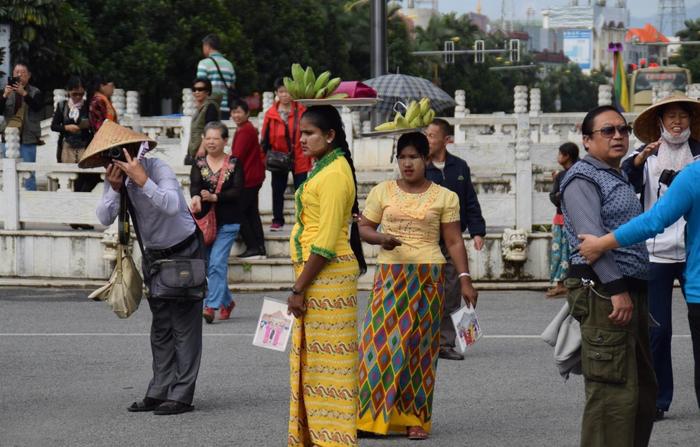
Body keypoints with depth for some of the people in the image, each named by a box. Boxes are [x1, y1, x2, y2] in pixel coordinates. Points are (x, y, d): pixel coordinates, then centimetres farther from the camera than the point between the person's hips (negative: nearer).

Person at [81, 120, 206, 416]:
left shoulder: (158, 169, -22)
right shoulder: (115, 177, -4)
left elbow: (172, 206, -38)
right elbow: (104, 219, -11)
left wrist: (143, 180, -42)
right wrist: (114, 188, -26)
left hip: (183, 251, -7)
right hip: (154, 255, 7)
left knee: (184, 325, -6)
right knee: (161, 328, 10)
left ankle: (181, 396, -7)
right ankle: (160, 392, 14)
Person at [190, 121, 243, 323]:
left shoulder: (234, 163, -1)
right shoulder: (199, 163, 6)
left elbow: (237, 191, -11)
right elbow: (194, 185, -11)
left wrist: (215, 197, -25)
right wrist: (196, 198, -34)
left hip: (227, 222, -4)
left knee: (217, 263, -15)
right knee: (208, 265, 10)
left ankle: (211, 306, -15)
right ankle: (227, 301, 28)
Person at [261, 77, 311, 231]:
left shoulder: (301, 111, -5)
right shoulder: (271, 114, -2)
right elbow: (266, 138, 2)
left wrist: (309, 156, -2)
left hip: (299, 159, -2)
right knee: (278, 190, 10)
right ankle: (277, 220, 19)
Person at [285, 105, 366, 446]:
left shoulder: (334, 173, -15)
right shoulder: (324, 169, 16)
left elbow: (326, 241, -20)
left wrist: (299, 288, -18)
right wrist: (301, 285, 19)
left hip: (328, 274, -10)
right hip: (317, 275, 10)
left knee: (327, 358, -6)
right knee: (312, 358, 13)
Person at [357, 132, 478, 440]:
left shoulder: (444, 197, 4)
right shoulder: (382, 192, 6)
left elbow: (454, 241, 4)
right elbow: (363, 227, 9)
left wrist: (464, 279, -4)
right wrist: (380, 239, -12)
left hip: (428, 278, -1)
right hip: (390, 276, 1)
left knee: (420, 346, 2)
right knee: (380, 343, -6)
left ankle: (416, 419, 8)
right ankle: (372, 414, 1)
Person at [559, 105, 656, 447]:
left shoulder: (619, 179, 23)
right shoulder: (583, 177, -7)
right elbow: (591, 236, -18)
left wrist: (638, 293, 20)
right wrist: (617, 289, -25)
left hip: (629, 292, 10)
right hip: (603, 291, -10)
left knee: (643, 389, 14)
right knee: (615, 392, -15)